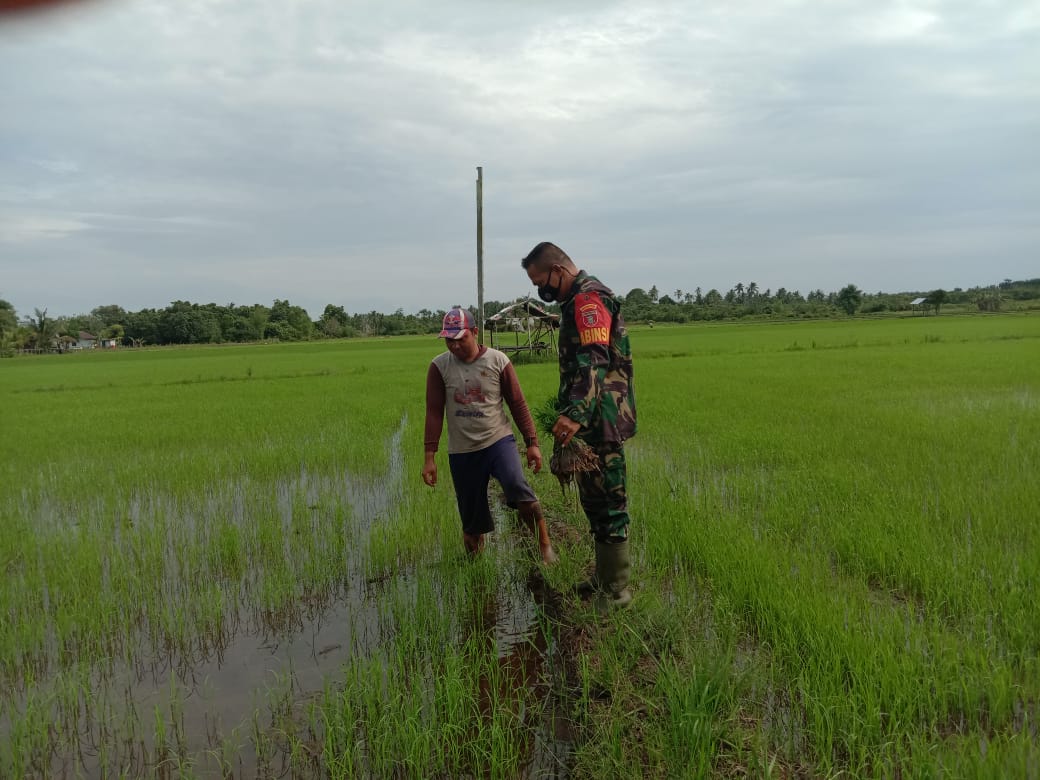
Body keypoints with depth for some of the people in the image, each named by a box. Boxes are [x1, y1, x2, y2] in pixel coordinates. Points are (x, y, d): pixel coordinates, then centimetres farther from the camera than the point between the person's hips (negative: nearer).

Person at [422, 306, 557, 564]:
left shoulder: (498, 361, -4)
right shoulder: (439, 367, -2)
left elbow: (517, 403, 1)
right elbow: (434, 412, 0)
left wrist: (532, 442, -1)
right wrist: (430, 457, -2)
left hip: (498, 440, -1)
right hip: (461, 451, 2)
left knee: (517, 488, -26)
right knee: (471, 517, 7)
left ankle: (545, 545, -9)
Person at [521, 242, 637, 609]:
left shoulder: (588, 299, -15)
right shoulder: (580, 299, 18)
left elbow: (593, 362, -30)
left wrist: (576, 413, -43)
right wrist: (573, 411, 34)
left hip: (600, 423, -11)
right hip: (594, 422, 11)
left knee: (607, 506, -2)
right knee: (597, 503, 19)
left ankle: (615, 592, 10)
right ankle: (604, 578, 32)